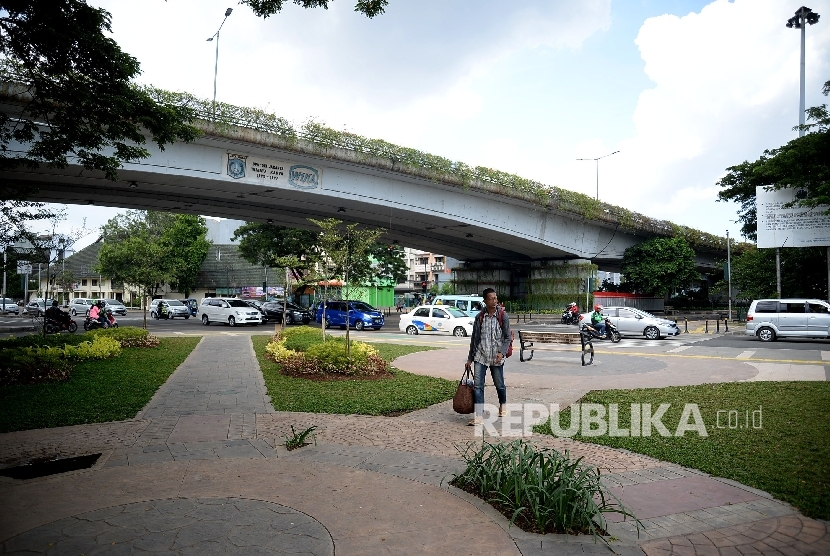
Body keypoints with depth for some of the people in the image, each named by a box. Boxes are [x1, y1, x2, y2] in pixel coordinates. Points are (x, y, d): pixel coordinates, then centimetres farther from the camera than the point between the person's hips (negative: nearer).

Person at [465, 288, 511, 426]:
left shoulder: (503, 315, -3)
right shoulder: (479, 317, 3)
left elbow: (507, 337, -2)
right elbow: (474, 338, 9)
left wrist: (502, 352, -18)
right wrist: (469, 358, 10)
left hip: (497, 357, -1)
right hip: (481, 356, 2)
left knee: (499, 385, 12)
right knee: (477, 385, -7)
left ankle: (502, 405, 41)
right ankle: (479, 416, -5)